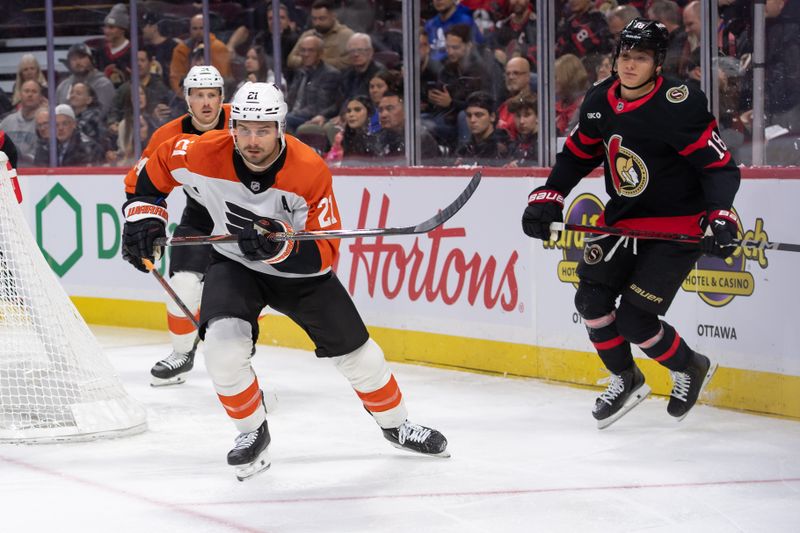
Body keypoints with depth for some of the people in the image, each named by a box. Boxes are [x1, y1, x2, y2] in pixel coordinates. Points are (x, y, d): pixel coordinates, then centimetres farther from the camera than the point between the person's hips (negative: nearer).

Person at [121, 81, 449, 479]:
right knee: (223, 345, -26)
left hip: (298, 268, 0)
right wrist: (143, 215, -11)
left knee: (354, 350, 8)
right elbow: (156, 166, -3)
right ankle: (253, 432, 0)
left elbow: (324, 254, -28)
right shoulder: (204, 154, -25)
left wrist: (279, 245, -45)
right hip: (235, 264, 0)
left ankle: (395, 424, 36)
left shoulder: (310, 171, -30)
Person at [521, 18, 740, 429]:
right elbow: (578, 153, 14)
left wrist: (719, 215, -35)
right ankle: (626, 380, 22)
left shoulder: (678, 107, -22)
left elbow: (720, 166, -21)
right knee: (591, 298, 0)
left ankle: (690, 368, 19)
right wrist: (547, 197, 5)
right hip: (622, 217, 7)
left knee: (634, 320, -10)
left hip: (677, 227, -7)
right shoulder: (600, 101, -1)